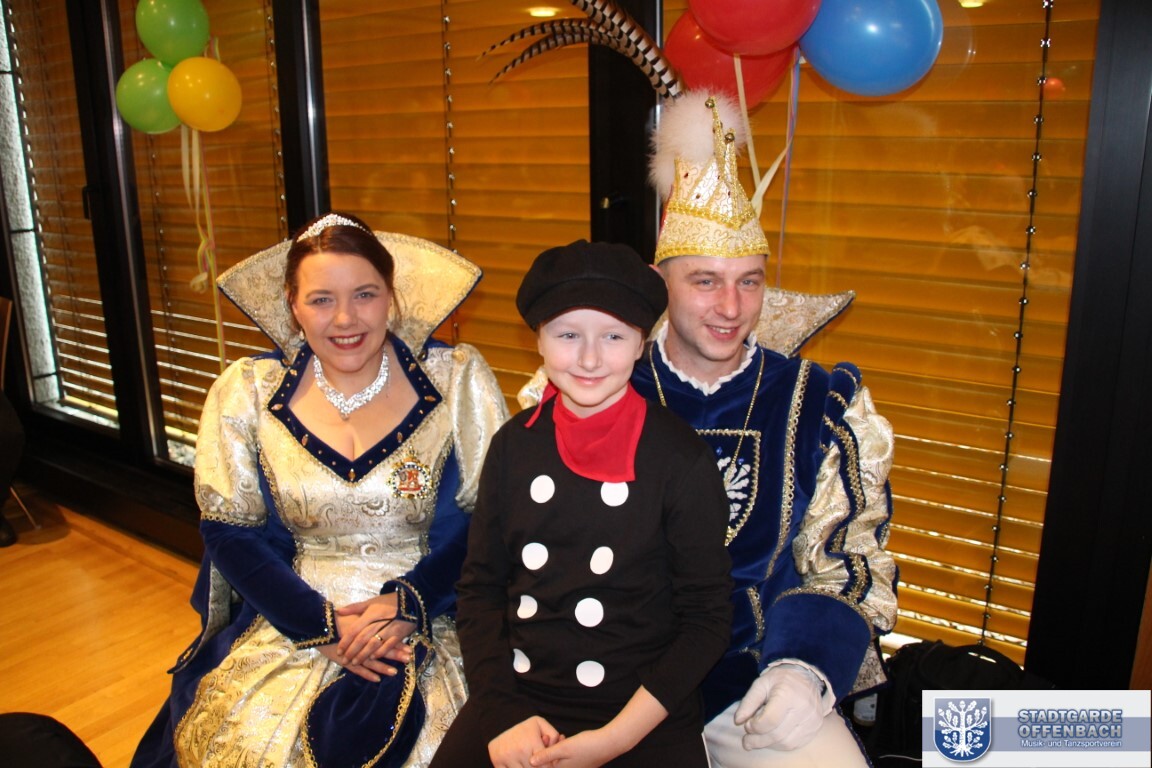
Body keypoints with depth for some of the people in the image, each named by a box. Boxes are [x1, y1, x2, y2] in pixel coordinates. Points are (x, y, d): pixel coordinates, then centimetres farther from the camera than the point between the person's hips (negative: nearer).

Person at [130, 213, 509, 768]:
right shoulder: (246, 393, 1)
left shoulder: (457, 380, -3)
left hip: (431, 620, -1)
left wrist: (407, 603, -14)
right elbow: (229, 532, 2)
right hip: (292, 621, 2)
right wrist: (324, 624, -8)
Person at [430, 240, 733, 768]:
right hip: (517, 699, 2)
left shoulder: (683, 459, -10)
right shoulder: (514, 445, -1)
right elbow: (480, 587, 5)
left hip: (647, 713, -2)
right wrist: (502, 715, -6)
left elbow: (706, 619, -6)